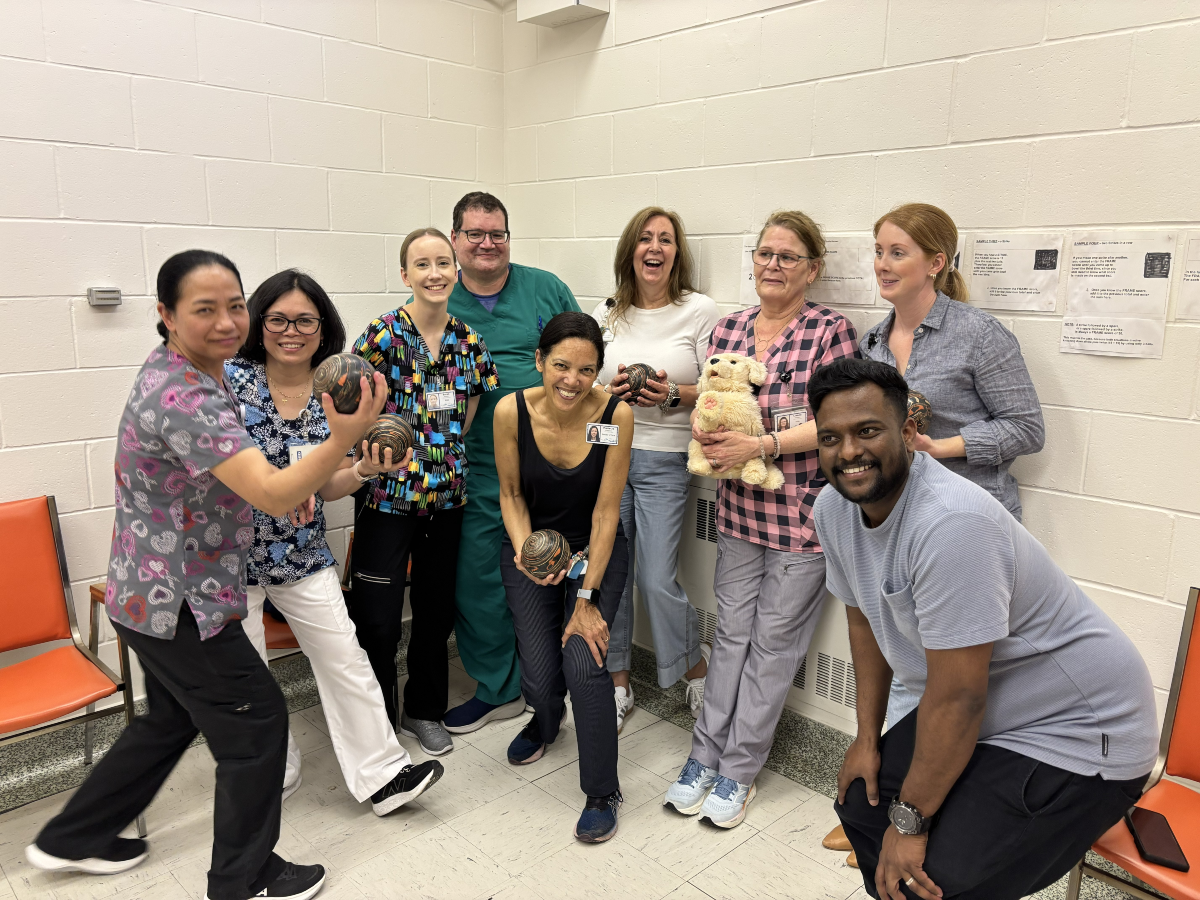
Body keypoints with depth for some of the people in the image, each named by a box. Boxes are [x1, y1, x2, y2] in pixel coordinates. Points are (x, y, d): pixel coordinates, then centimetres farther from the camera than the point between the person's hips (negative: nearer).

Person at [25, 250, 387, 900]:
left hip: (154, 594, 10)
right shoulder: (182, 398, -29)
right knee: (255, 719, 5)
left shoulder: (187, 370, 4)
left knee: (172, 717, 26)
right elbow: (275, 496, -36)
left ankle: (74, 839, 45)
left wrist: (299, 481, 6)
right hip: (178, 602, -10)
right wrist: (345, 439, -51)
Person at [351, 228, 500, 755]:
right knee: (378, 618, 1)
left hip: (447, 494, 5)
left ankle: (424, 711, 35)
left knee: (437, 608, 15)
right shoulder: (382, 335, -10)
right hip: (387, 495, -4)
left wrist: (442, 452, 2)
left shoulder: (468, 341, 4)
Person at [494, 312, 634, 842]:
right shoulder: (512, 411, -18)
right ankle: (546, 720, 37)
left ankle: (602, 792, 7)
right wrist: (525, 551, -21)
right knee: (539, 676, -5)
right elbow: (511, 494, -3)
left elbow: (606, 510, -17)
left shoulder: (615, 415, -22)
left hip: (596, 551, -1)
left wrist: (588, 597, -17)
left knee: (583, 665, -18)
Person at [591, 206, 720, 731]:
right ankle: (618, 685, 25)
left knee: (657, 579, -5)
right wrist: (609, 391, -6)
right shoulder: (606, 315, 9)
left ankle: (698, 673, 23)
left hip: (664, 459, -3)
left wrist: (673, 394, -17)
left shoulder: (699, 311, -1)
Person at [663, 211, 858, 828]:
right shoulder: (726, 330, 8)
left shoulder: (831, 331, -7)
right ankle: (706, 754, 26)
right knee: (732, 632, 13)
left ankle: (738, 770, 20)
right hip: (738, 509, 4)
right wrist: (705, 433, -12)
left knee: (774, 641, 6)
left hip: (805, 512, -4)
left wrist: (761, 445, -23)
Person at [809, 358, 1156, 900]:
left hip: (1076, 731, -8)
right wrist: (868, 738, 10)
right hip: (981, 712, 8)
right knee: (861, 802, 8)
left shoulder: (949, 522, -33)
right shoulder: (834, 508, -7)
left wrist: (911, 819, -16)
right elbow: (864, 620, 8)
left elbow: (956, 698, -27)